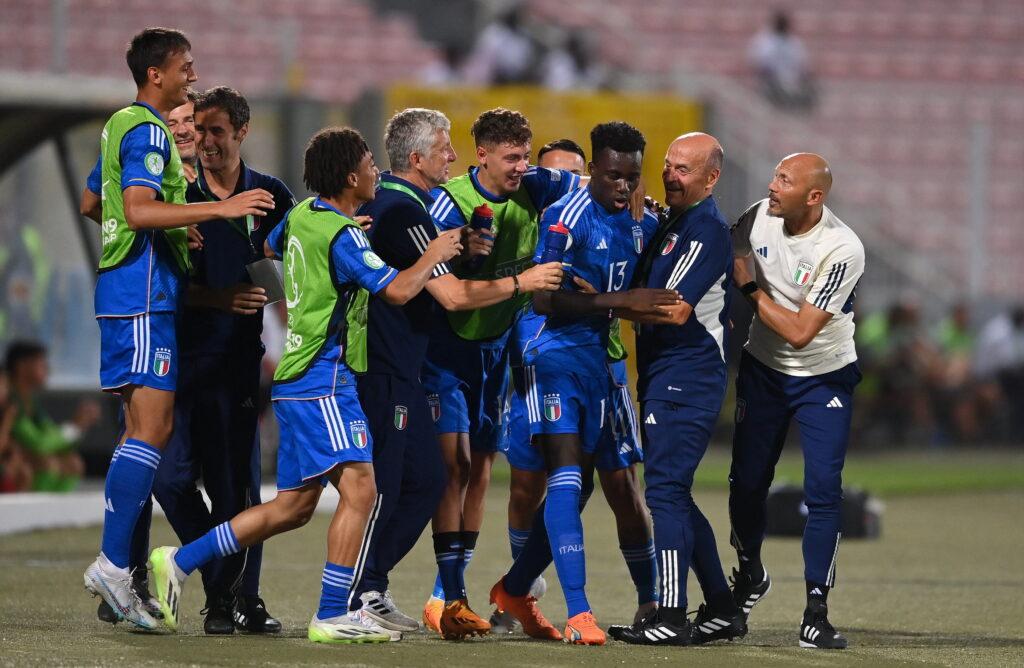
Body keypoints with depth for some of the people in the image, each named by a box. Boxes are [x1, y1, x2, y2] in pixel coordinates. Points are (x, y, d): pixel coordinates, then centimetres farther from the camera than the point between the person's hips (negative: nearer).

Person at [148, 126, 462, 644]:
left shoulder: (302, 215, 11)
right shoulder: (342, 235, -15)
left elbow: (271, 247, 33)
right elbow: (398, 290, -20)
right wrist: (434, 256, -3)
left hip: (298, 382, 10)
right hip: (322, 382, -10)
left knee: (293, 506, 13)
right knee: (360, 489, -15)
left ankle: (178, 562, 17)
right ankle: (332, 617, -18)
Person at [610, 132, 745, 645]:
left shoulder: (708, 229, -13)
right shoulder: (671, 222, 18)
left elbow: (676, 310, -20)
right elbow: (648, 291, 25)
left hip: (687, 375, -10)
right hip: (661, 373, 10)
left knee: (665, 489, -13)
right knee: (672, 493, 13)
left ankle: (671, 617, -15)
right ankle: (722, 609, 19)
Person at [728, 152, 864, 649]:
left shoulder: (842, 251, -27)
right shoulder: (759, 218, -11)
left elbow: (800, 331, -26)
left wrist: (752, 290, -20)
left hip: (825, 378, -4)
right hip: (763, 368, 4)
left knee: (823, 492, -12)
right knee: (747, 482, 6)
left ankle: (816, 613, -7)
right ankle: (749, 575, 33)